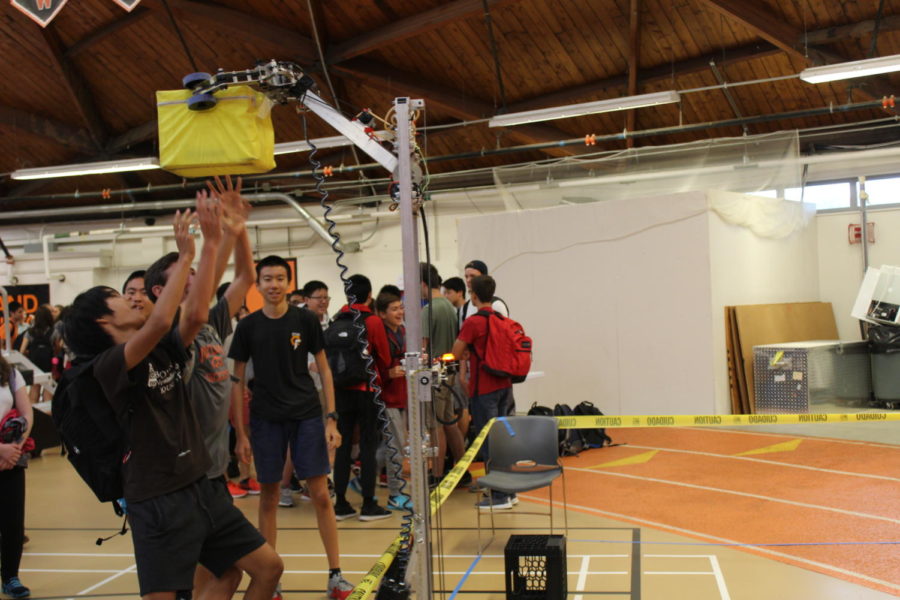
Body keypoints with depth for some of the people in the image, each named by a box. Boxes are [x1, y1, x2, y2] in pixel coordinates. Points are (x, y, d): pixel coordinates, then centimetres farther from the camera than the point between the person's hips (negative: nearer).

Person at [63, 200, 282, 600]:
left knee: (269, 567, 9)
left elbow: (195, 315, -5)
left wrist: (212, 244, -4)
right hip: (158, 502, -7)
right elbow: (159, 322, -30)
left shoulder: (163, 351, 9)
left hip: (200, 488, 7)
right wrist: (184, 256, -23)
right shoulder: (107, 365, -13)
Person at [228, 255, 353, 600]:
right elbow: (237, 381, 5)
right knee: (268, 497, 7)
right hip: (266, 420, 1)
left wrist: (331, 418, -4)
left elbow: (324, 369, 3)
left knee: (321, 496, -1)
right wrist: (240, 433, 1)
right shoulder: (248, 326, 1)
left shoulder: (305, 320, 0)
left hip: (307, 416, -1)